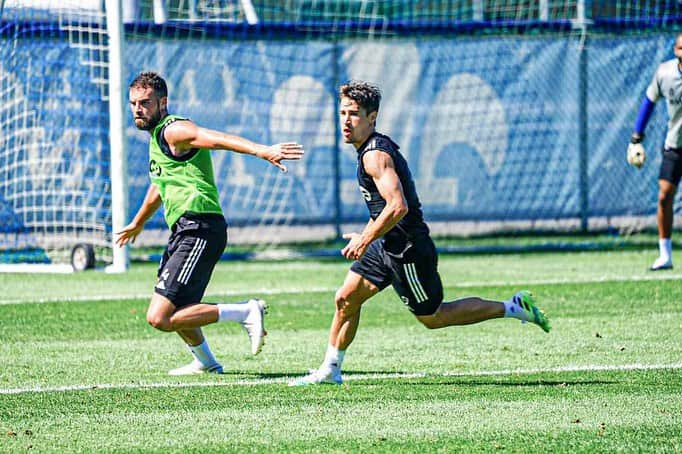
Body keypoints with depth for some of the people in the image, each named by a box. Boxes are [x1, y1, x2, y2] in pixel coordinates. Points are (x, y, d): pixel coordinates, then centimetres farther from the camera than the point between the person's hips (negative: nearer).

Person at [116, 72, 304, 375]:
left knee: (159, 317, -18)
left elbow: (218, 139, -29)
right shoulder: (157, 136, 21)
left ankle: (246, 313, -13)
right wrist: (137, 224, 55)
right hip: (184, 233, 10)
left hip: (199, 231, -10)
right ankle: (205, 362, 42)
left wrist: (263, 151, -45)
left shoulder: (173, 130, -9)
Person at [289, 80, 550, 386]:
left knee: (432, 318, 4)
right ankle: (329, 370, 18)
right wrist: (365, 237, 20)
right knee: (345, 299, 8)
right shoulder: (374, 148, 10)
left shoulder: (375, 155, -21)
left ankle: (512, 308, 12)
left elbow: (398, 207, -31)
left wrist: (365, 240, -23)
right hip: (387, 246, 10)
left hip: (407, 250, -10)